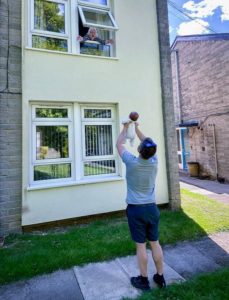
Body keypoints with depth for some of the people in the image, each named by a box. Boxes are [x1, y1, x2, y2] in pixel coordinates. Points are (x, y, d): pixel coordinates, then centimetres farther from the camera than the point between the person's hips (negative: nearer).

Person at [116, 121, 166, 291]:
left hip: (136, 209, -4)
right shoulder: (154, 162, -8)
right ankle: (160, 277, 31)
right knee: (155, 243, 16)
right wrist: (137, 128, 19)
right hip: (152, 208, 4)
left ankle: (144, 280, 25)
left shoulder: (132, 162, -18)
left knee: (141, 246, 9)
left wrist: (125, 128, 12)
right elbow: (149, 144, 12)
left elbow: (119, 144, -2)